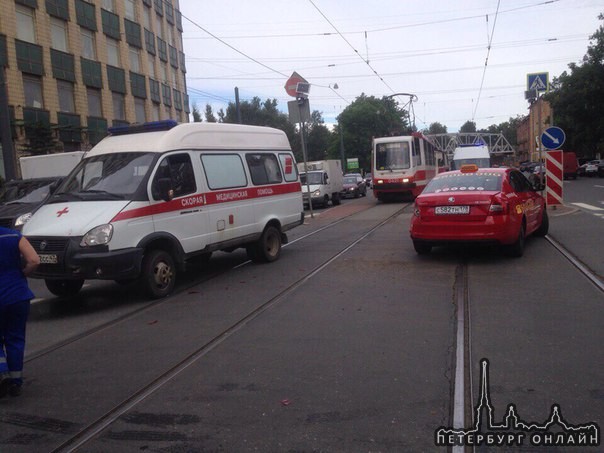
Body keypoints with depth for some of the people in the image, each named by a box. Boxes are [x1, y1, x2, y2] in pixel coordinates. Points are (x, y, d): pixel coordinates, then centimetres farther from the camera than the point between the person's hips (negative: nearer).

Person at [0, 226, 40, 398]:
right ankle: (15, 382, 17)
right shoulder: (14, 236, -4)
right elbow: (34, 261, -13)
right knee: (15, 339, 12)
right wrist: (21, 274, 3)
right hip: (18, 295, 2)